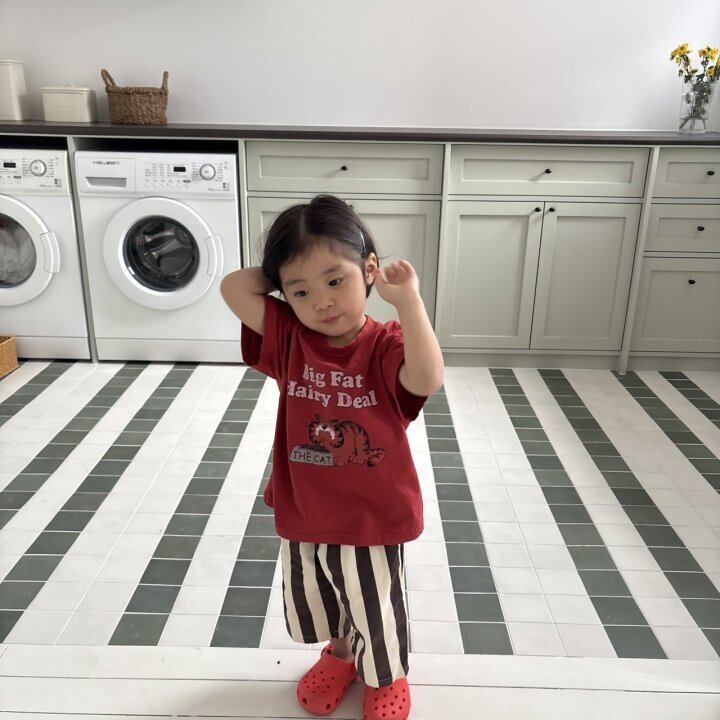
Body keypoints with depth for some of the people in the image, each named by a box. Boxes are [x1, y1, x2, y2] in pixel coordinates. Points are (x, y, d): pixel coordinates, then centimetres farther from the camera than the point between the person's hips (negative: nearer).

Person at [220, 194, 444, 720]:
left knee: (377, 614, 20)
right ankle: (339, 655, 60)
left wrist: (407, 299, -37)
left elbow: (427, 380, -38)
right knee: (313, 604, 29)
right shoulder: (289, 339, -9)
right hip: (304, 518, 4)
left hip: (373, 521, -4)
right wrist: (287, 278, -12)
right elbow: (233, 287, -14)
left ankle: (389, 678, 51)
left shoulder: (386, 345, -19)